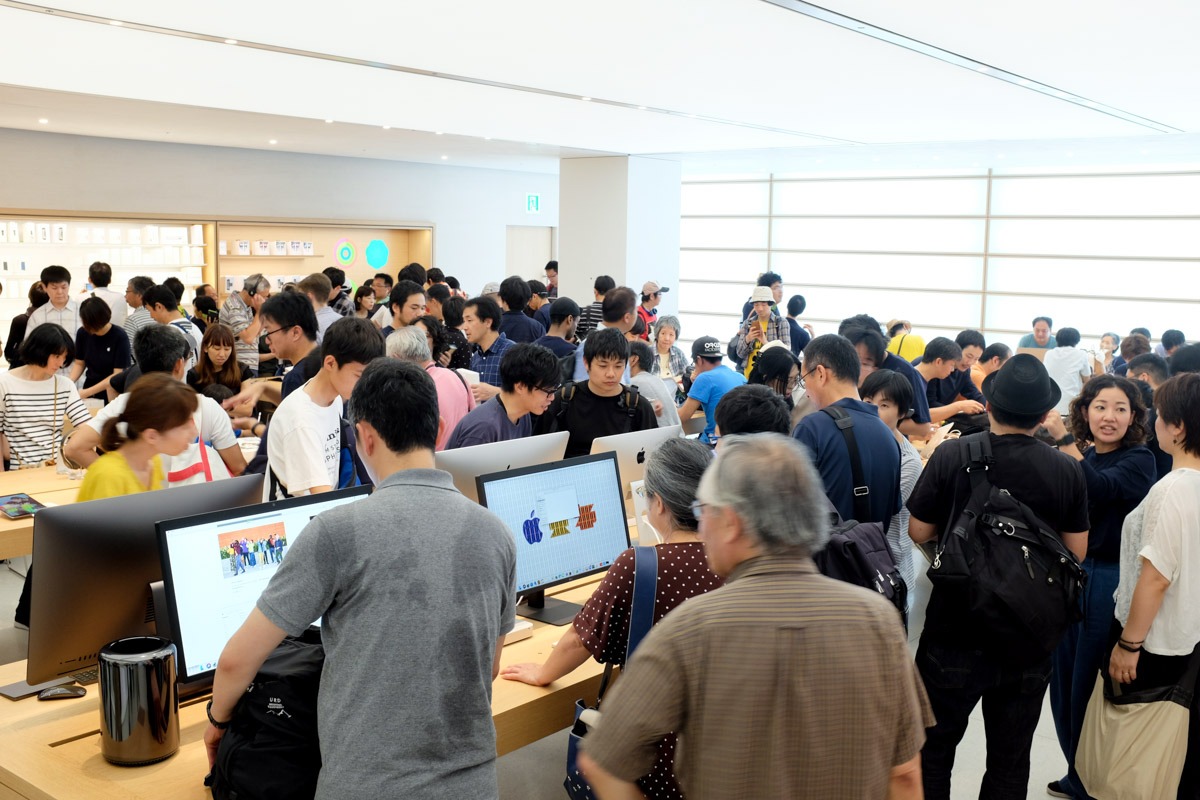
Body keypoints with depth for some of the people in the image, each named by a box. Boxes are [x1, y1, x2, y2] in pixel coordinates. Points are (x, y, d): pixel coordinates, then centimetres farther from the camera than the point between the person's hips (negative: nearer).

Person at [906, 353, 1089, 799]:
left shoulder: (952, 456, -15)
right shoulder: (1068, 471, -8)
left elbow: (918, 532, -7)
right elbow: (1077, 552, 1)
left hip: (955, 633, -2)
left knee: (934, 748, 16)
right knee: (1010, 761, 16)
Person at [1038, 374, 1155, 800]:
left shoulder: (1139, 461, -9)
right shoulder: (1079, 456, 8)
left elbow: (1102, 488, -31)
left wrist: (1065, 441, -35)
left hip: (1110, 584, -6)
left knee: (1090, 689, 3)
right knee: (1063, 681, 13)